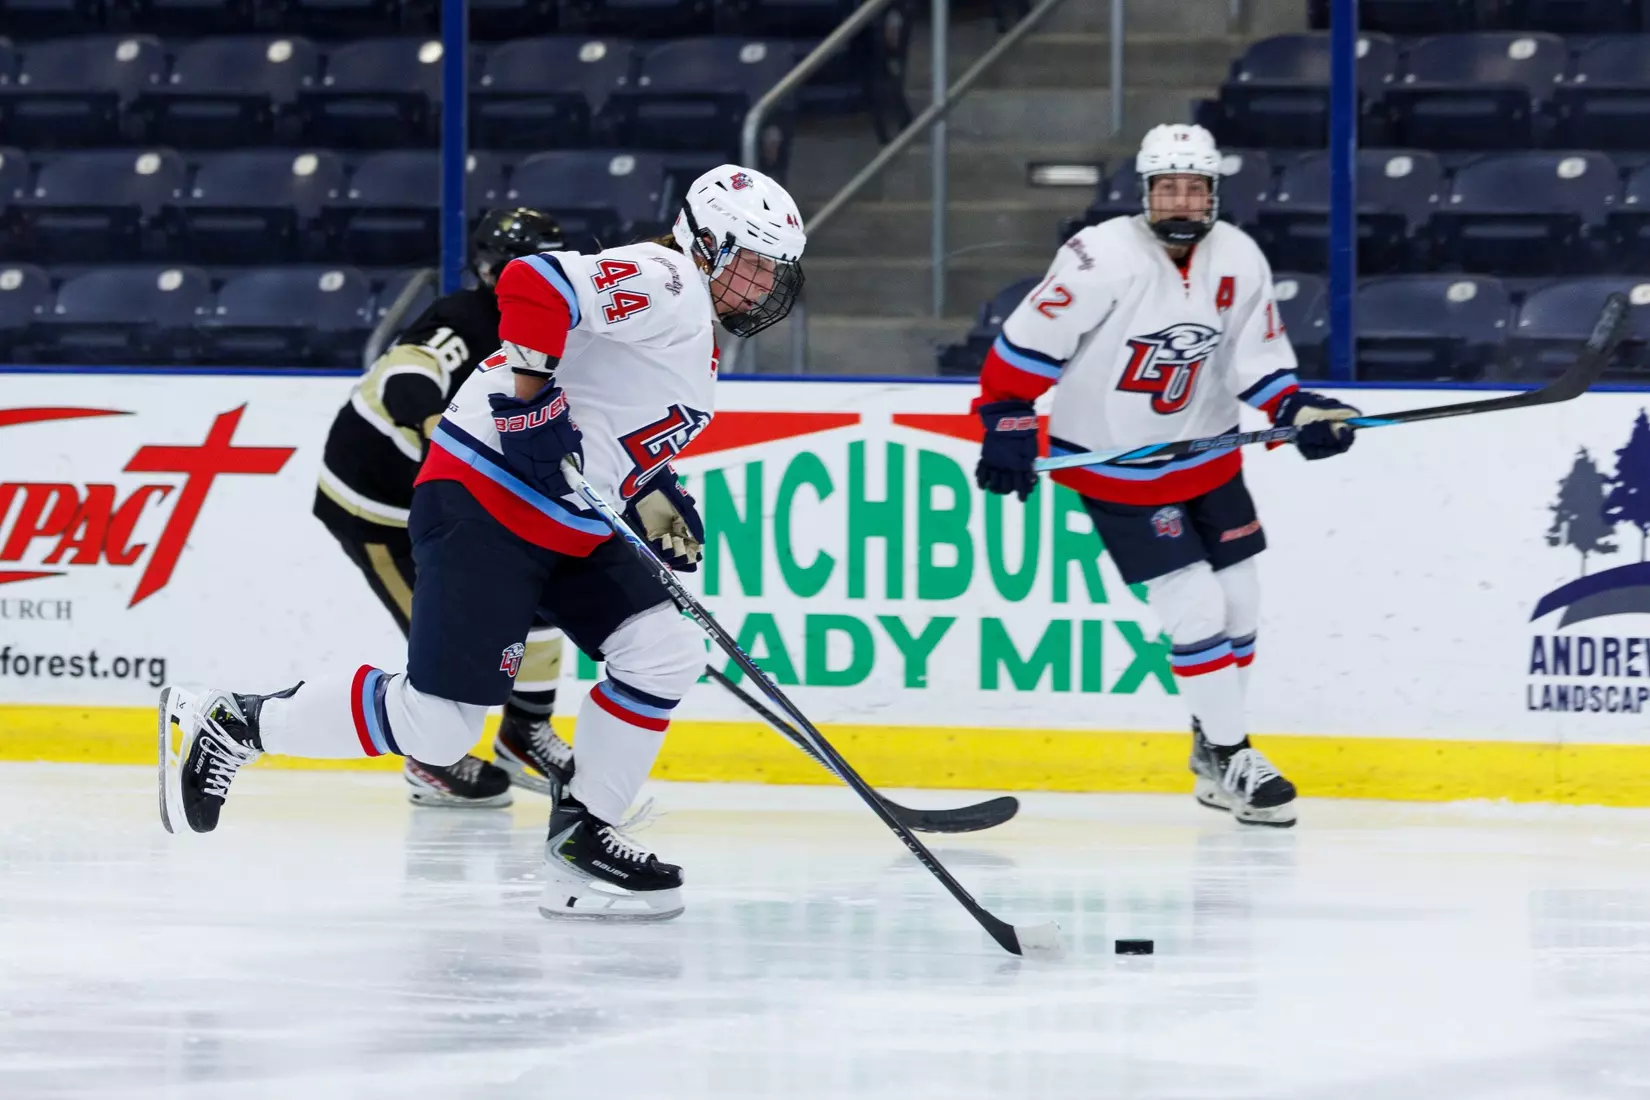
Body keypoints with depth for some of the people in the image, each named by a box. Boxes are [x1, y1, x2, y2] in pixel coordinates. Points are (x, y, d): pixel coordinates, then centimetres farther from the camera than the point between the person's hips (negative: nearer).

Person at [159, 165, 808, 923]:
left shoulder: (700, 340, 21)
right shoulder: (664, 282, -12)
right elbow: (534, 285, -28)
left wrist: (654, 499, 16)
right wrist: (532, 403, -29)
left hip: (571, 530, 10)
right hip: (482, 507, -10)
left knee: (666, 652, -4)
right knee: (436, 722, -12)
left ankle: (580, 839, 3)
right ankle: (233, 724, 4)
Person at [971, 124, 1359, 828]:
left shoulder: (1238, 261, -6)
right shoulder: (1103, 260, -23)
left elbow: (1256, 357, 1)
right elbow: (1026, 342, -19)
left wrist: (1294, 410, -16)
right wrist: (1007, 425, -21)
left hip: (1206, 455, 6)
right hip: (1114, 469, -6)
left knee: (1239, 604, 10)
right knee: (1196, 608, -11)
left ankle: (1213, 753, 28)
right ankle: (1231, 761, 2)